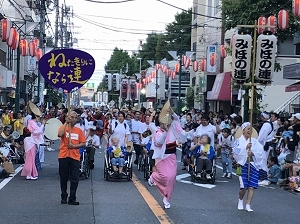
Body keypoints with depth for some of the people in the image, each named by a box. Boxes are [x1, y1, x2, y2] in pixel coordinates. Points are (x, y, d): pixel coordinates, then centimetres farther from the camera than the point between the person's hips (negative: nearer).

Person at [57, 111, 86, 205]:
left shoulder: (79, 130, 8)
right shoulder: (63, 127, 3)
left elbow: (83, 144, 5)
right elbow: (60, 134, -20)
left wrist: (74, 146, -12)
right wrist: (66, 123, -15)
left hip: (75, 157, 1)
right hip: (63, 156, -1)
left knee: (75, 179, -1)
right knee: (63, 178, 8)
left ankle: (72, 198, 6)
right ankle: (64, 197, 21)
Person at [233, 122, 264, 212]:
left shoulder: (254, 141, 12)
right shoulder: (238, 141, 6)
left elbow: (260, 151, 0)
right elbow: (236, 151, -10)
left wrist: (253, 153, -16)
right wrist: (246, 147, -19)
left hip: (253, 165, 3)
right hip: (243, 164, -2)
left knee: (252, 186, -3)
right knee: (243, 186, -7)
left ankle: (248, 205, 5)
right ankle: (240, 201, 22)